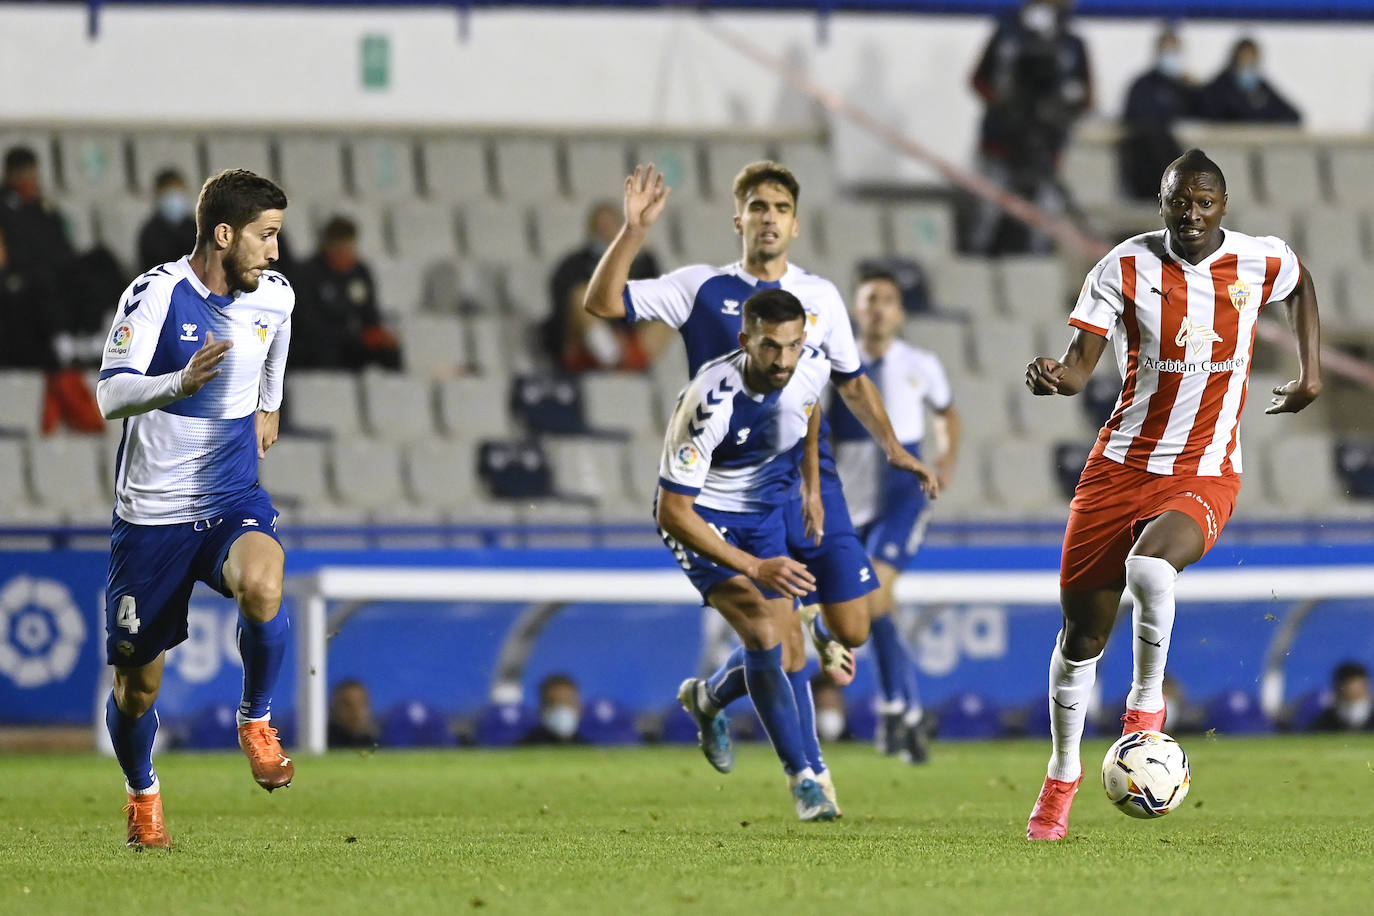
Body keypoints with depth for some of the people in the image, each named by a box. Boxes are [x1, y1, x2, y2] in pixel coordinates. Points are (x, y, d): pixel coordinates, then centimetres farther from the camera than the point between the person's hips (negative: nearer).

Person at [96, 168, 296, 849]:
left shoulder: (275, 295, 2)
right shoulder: (155, 294, -14)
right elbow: (109, 396, -23)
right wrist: (180, 384, -39)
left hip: (232, 499, 3)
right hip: (150, 510, -2)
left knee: (261, 587, -32)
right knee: (137, 683, 4)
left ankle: (256, 722, -8)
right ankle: (143, 794, 33)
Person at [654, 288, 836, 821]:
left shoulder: (813, 368, -17)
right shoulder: (710, 401, -34)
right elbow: (673, 511, -30)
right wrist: (754, 567, -35)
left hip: (764, 510, 6)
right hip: (701, 518, -6)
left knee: (788, 655, 6)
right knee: (762, 631, -23)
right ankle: (804, 776, -17)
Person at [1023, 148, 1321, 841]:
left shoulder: (1261, 261, -2)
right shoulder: (1127, 266, -6)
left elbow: (1299, 286, 24)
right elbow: (1081, 362, -12)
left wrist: (1311, 372, 16)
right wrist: (1054, 376, -34)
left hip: (1205, 475, -1)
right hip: (1122, 466, 1)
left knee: (1150, 565, -34)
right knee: (1082, 632, 5)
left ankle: (1147, 701, -8)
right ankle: (1062, 773, 29)